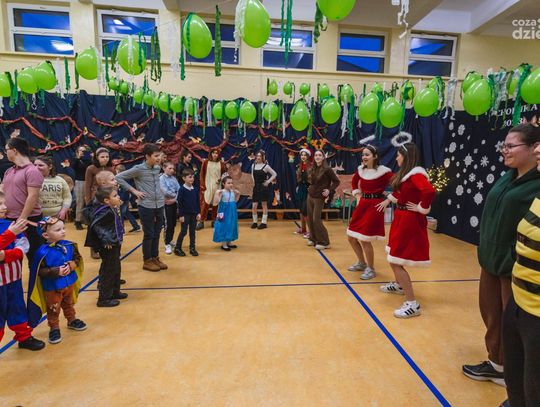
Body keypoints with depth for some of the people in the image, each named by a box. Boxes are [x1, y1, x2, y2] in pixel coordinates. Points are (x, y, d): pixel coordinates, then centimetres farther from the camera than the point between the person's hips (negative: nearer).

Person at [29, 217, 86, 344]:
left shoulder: (69, 245, -8)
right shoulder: (43, 252, -23)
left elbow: (77, 258, 2)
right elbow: (40, 271, -21)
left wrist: (72, 265, -17)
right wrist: (56, 271, -28)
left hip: (70, 283, 5)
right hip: (52, 287, -5)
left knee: (69, 304, 25)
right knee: (53, 309, 11)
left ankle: (72, 320, 44)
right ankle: (54, 328, 30)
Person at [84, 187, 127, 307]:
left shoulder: (113, 209, 7)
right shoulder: (104, 211, -21)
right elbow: (96, 226, -27)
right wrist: (106, 240, -27)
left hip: (115, 244, 10)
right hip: (108, 246, -10)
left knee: (116, 269, 21)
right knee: (108, 271, 0)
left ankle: (115, 292, 36)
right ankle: (104, 299, 12)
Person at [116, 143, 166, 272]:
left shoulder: (157, 168, 7)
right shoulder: (138, 169, -11)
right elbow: (118, 177, -8)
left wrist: (161, 195, 11)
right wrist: (133, 190, -10)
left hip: (159, 206, 6)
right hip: (146, 207, -6)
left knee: (157, 234, 14)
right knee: (149, 234, 4)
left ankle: (155, 258, 28)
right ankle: (147, 261, 18)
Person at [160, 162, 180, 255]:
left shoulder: (174, 178, 8)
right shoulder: (161, 178, -8)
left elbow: (179, 190, 1)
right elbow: (165, 192, -18)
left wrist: (175, 199, -14)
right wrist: (175, 195, -8)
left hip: (174, 203, 5)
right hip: (166, 204, -5)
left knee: (173, 224, 12)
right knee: (168, 225, -3)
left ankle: (170, 241, 27)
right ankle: (167, 245, 5)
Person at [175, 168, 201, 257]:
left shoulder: (195, 189, 3)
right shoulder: (182, 189, -10)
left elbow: (198, 202, 9)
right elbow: (180, 203, -9)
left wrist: (199, 213, 4)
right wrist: (181, 215, -11)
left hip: (194, 214, 4)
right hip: (185, 214, -4)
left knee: (192, 231, 10)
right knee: (183, 231, 2)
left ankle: (192, 248, 19)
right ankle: (177, 248, 14)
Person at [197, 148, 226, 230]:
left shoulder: (221, 163, 4)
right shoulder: (206, 162, 0)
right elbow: (202, 174, 2)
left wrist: (221, 179, -8)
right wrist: (203, 186, -5)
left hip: (217, 186, 2)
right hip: (207, 186, -2)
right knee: (205, 203, -7)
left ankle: (214, 221, 19)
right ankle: (201, 221, -1)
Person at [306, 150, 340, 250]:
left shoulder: (327, 169, -12)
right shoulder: (313, 169, 7)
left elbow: (336, 181, -8)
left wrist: (329, 191, -17)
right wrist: (311, 188, 8)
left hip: (319, 198, -7)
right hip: (310, 196, 7)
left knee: (316, 220, -8)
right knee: (310, 218, 7)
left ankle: (324, 243, 2)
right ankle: (313, 239, 23)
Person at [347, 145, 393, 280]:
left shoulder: (383, 171, -14)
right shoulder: (360, 169, 6)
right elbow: (354, 182, 24)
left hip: (375, 206, -7)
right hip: (362, 205, 7)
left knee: (364, 240, -6)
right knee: (351, 237, 11)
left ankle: (370, 269, 15)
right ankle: (361, 263, 32)